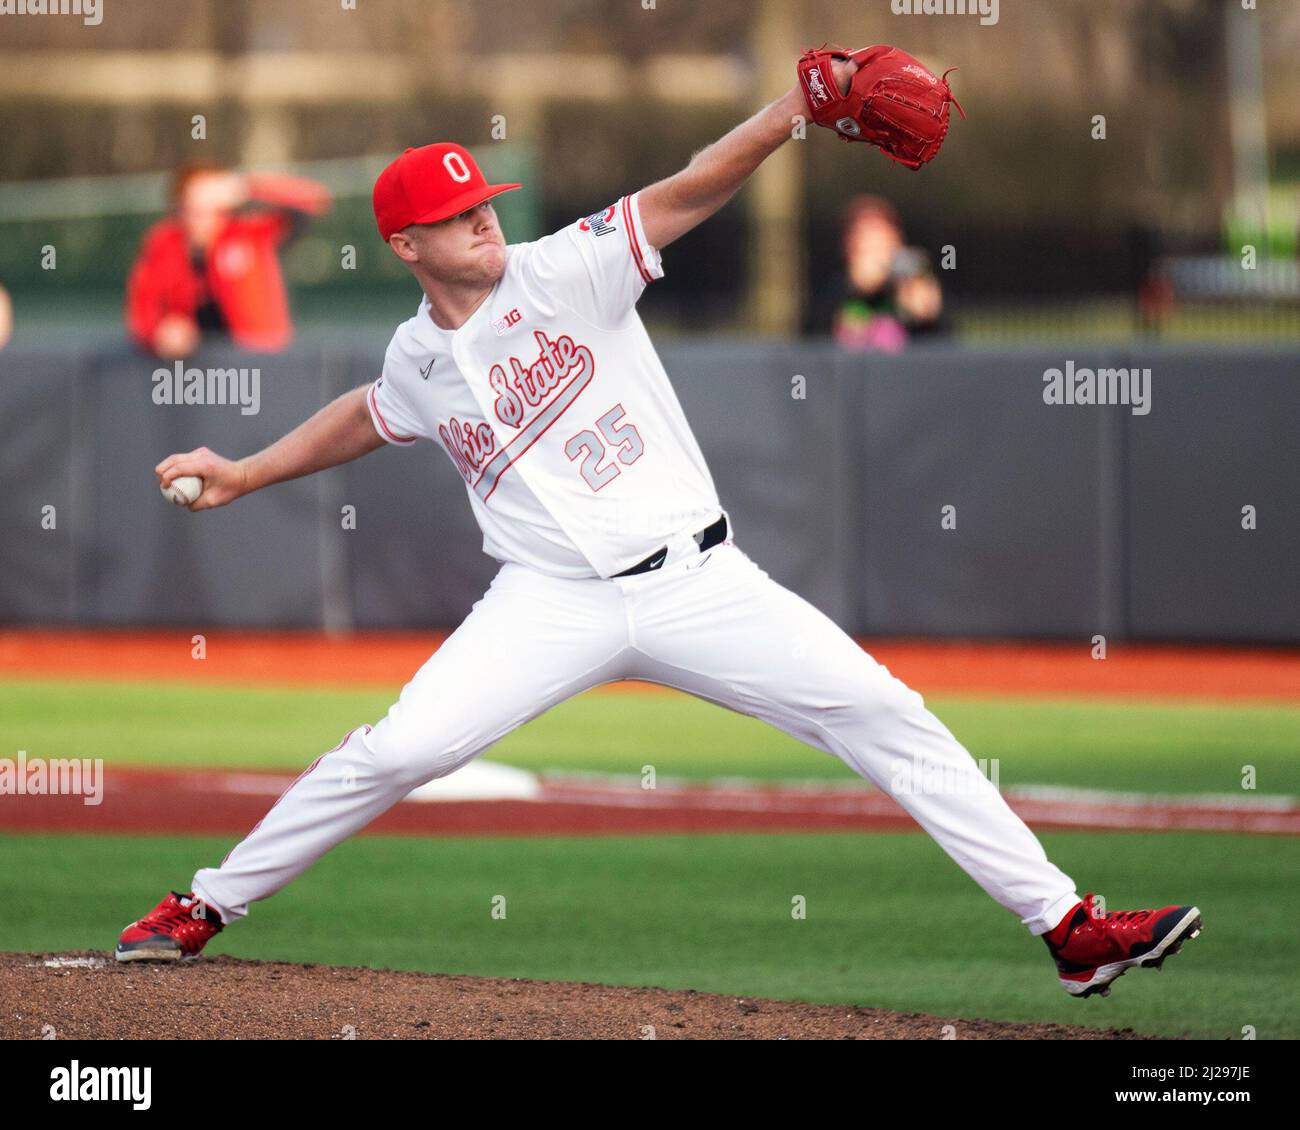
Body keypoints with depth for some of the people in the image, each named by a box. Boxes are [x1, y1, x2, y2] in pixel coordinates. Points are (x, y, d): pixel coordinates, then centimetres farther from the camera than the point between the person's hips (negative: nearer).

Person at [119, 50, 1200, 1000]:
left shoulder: (563, 272, -2)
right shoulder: (420, 358, 8)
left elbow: (685, 195, -14)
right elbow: (368, 417, 32)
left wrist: (791, 111, -27)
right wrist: (245, 474, 27)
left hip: (697, 581, -1)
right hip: (552, 604, 1)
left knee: (882, 714, -11)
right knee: (392, 754, -11)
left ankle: (1067, 926, -10)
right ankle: (205, 907, 9)